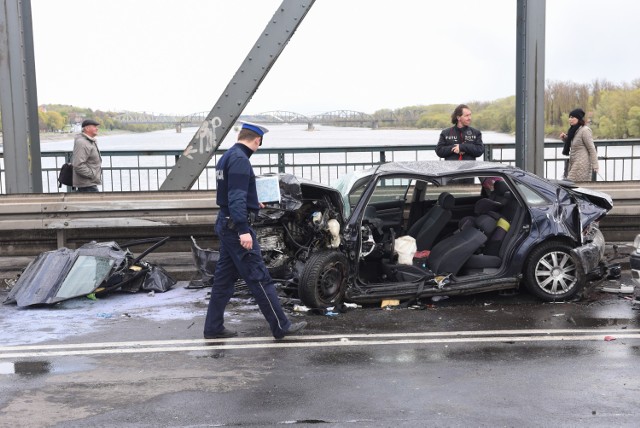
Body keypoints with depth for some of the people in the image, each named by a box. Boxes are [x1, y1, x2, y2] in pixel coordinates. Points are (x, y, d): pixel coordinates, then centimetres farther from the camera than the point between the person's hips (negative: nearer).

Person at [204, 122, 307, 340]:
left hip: (226, 224, 10)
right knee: (259, 279, -5)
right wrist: (243, 230, -28)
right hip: (236, 226, -10)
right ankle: (281, 327, 1)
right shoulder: (240, 160, -17)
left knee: (224, 278, 14)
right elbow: (236, 198, -25)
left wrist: (254, 204, 39)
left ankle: (213, 327, 19)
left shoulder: (227, 157, 14)